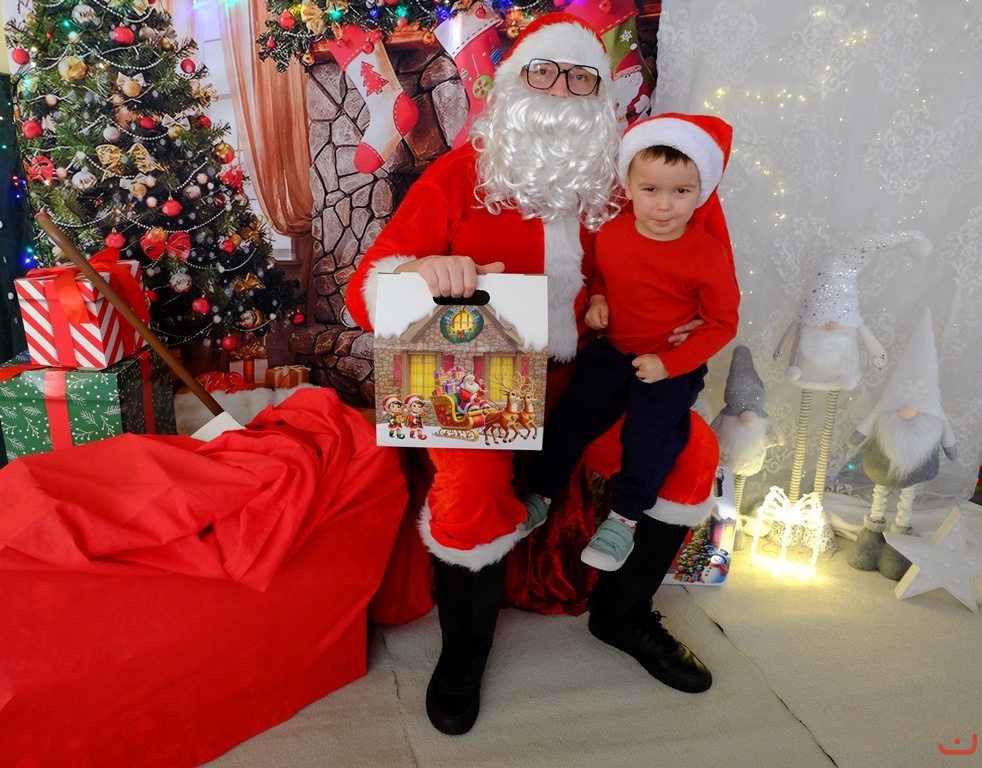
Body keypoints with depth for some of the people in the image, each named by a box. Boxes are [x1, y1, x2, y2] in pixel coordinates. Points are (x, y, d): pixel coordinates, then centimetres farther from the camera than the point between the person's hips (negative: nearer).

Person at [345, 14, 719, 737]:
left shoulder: (609, 186, 7)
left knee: (694, 451, -8)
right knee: (472, 491, -31)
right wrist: (425, 270, -34)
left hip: (582, 376, 5)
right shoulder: (460, 175, -5)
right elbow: (366, 293, -12)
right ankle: (464, 649, 3)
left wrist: (669, 328, -1)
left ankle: (623, 611, 17)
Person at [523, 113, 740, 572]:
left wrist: (670, 363, -18)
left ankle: (624, 517, 3)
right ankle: (542, 492, 18)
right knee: (572, 414, -5)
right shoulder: (610, 234, -5)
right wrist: (596, 299, -4)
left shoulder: (710, 254, -15)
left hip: (673, 364, -3)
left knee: (649, 429, -20)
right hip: (611, 350, 4)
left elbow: (722, 323, -9)